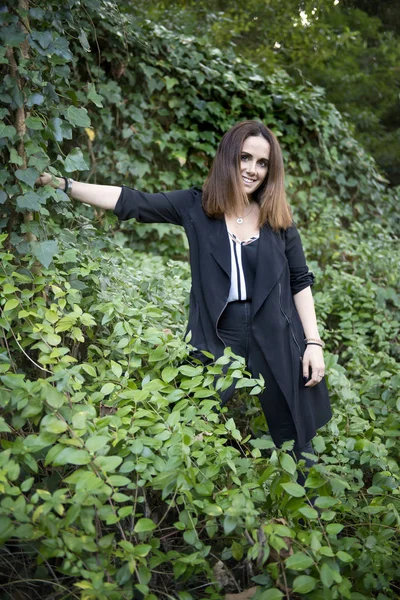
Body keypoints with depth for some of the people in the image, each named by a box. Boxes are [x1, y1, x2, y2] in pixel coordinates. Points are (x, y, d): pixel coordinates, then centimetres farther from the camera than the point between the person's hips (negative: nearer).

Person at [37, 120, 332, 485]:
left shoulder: (278, 218, 1)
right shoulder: (196, 207, -3)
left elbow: (300, 281, 5)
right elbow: (131, 201, -8)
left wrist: (313, 342, 0)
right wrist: (62, 184, -15)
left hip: (276, 342, 1)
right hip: (218, 340, 0)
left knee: (294, 441, 14)